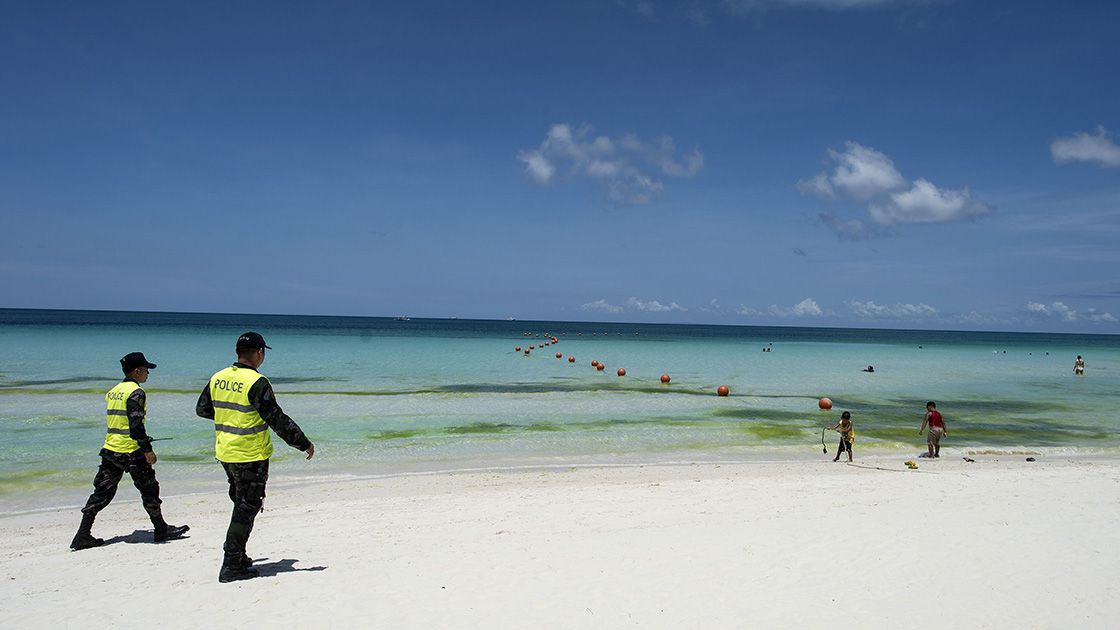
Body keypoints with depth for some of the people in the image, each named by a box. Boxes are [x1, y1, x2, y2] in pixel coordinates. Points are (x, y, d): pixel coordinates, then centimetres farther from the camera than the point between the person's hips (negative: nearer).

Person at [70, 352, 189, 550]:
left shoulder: (113, 391, 14)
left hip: (109, 449, 8)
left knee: (101, 492, 11)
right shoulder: (136, 393, -13)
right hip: (130, 452, -8)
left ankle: (83, 535, 10)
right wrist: (147, 450, -18)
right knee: (149, 490, 5)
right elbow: (136, 424, -20)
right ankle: (161, 530, 14)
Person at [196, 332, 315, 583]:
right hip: (251, 457, -7)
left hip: (225, 453, 7)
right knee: (247, 508, 2)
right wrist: (304, 444, -9)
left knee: (241, 504, 21)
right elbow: (278, 420, -18)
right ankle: (231, 567, 5)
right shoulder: (257, 383, -19)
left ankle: (238, 557, 29)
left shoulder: (218, 378, 3)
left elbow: (202, 409, 16)